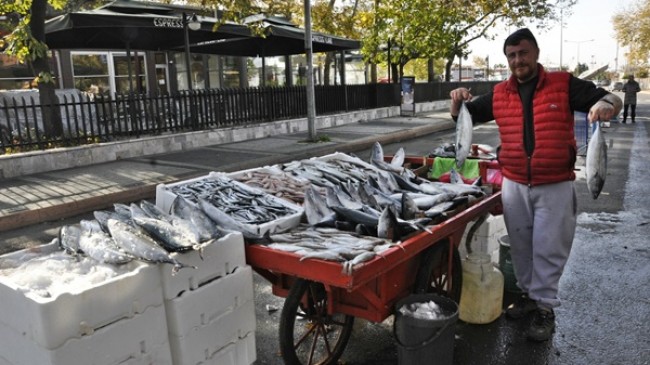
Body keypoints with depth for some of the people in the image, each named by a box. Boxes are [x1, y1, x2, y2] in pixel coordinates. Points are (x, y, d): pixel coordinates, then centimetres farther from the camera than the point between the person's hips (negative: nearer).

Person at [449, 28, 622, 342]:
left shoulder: (563, 85, -4)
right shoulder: (499, 94, 5)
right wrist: (458, 101, -11)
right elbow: (464, 116, 12)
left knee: (548, 248, 3)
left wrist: (605, 105, -28)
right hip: (514, 184, 3)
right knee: (520, 245, 14)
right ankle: (529, 294, 32)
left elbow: (612, 99, -4)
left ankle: (545, 308, 17)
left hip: (555, 185, -3)